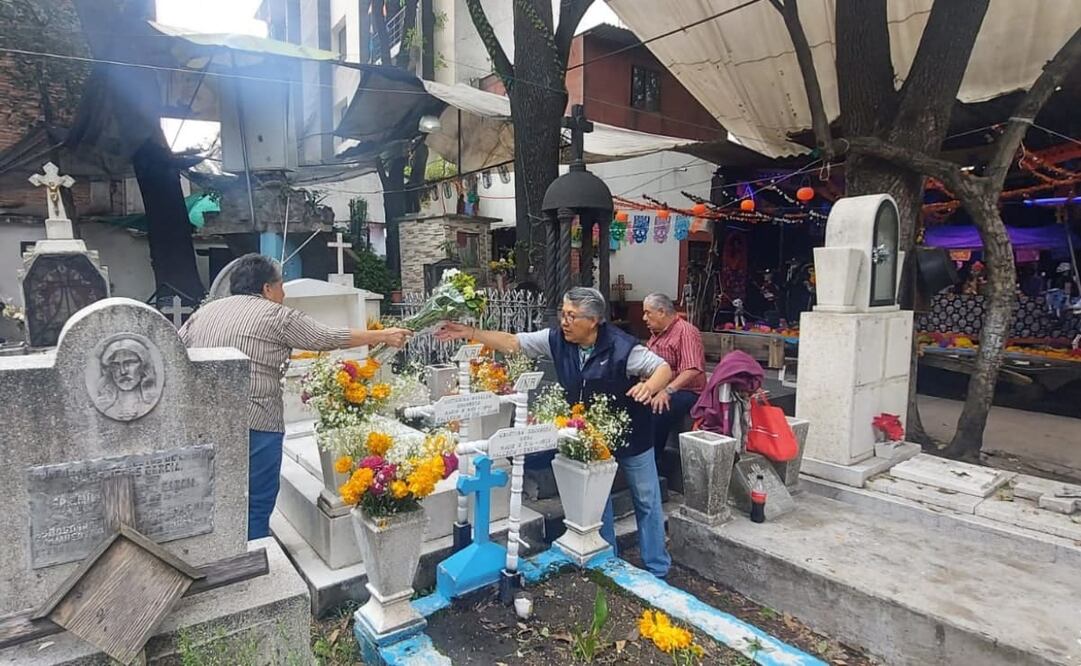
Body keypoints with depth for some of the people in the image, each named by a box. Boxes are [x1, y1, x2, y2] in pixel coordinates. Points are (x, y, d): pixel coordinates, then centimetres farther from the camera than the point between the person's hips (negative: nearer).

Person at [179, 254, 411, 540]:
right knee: (255, 508, 5)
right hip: (253, 425, -6)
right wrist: (384, 336, 12)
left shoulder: (203, 311, 15)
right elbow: (329, 338, 3)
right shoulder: (278, 316, -2)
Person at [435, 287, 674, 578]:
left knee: (646, 501, 10)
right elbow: (512, 343, -7)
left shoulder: (622, 347, -27)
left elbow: (664, 368, -21)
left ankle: (657, 571, 27)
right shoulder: (557, 339, -13)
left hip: (631, 436, -4)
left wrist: (648, 386, -43)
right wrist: (470, 333, -14)